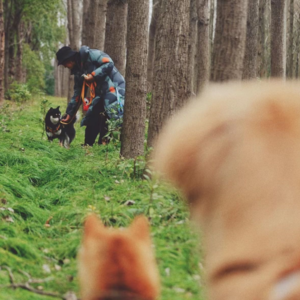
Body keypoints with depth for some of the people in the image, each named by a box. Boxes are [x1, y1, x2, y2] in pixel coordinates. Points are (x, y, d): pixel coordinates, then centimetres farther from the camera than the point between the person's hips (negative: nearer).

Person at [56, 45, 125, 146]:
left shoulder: (89, 55, -9)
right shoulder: (78, 71, 15)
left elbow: (109, 64, -17)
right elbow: (78, 94, 20)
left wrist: (93, 75, -18)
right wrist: (69, 113, 18)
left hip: (114, 89, -9)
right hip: (101, 95, 9)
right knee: (91, 121, 6)